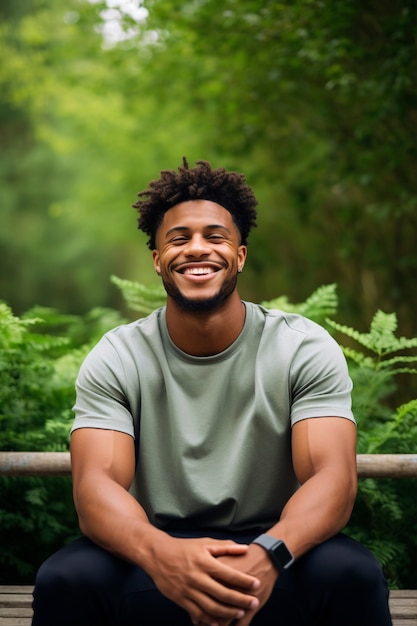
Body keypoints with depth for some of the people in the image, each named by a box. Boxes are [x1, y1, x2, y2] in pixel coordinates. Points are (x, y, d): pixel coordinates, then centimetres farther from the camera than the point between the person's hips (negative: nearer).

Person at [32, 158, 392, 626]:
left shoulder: (306, 350, -5)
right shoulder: (115, 360, -3)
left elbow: (333, 477, -17)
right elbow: (95, 484, -17)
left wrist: (268, 553, -40)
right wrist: (160, 553, -41)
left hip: (273, 560, 0)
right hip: (158, 558, 1)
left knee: (349, 574, -32)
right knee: (66, 580, -29)